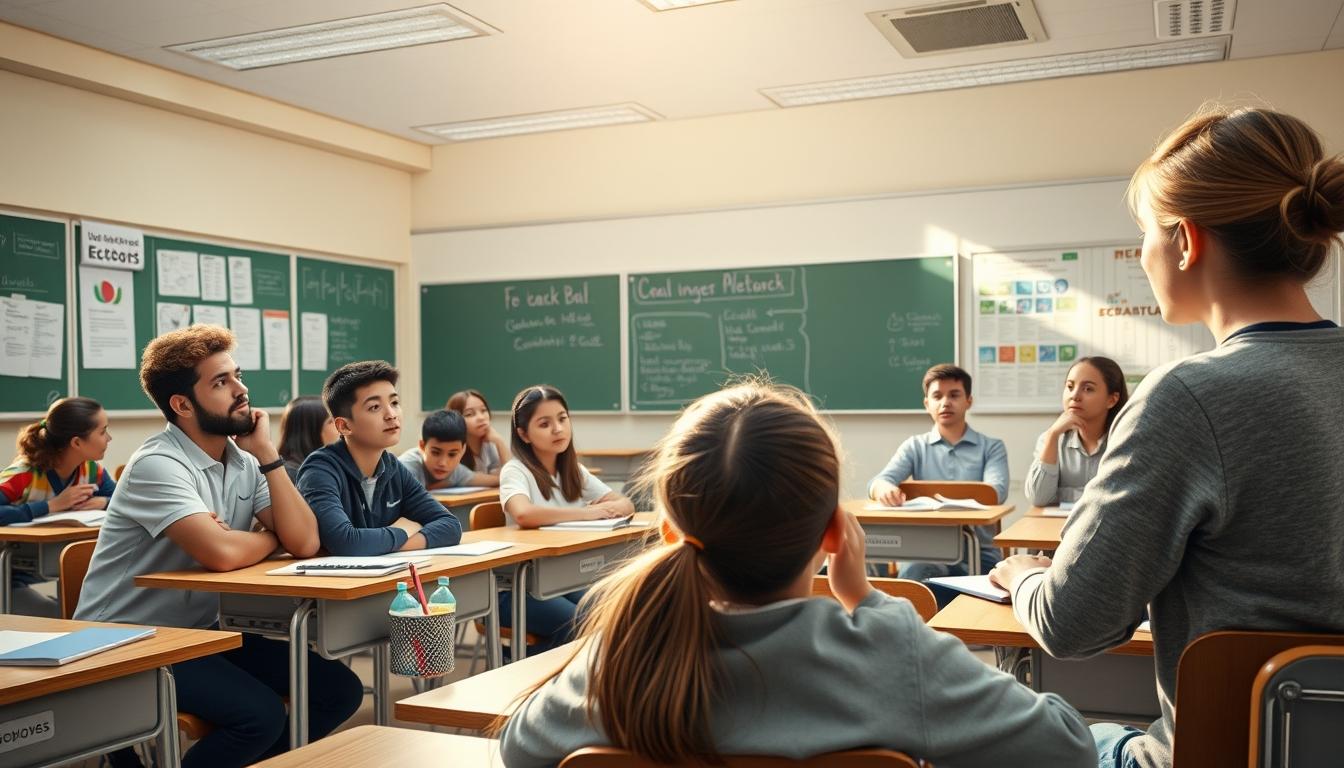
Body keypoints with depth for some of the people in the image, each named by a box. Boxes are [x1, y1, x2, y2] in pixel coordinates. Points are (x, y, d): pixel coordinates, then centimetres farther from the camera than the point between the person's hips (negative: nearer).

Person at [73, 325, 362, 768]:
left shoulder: (243, 461, 3)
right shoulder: (158, 465, -19)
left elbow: (304, 542, -8)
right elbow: (221, 553, -33)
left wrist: (267, 454, -11)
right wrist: (272, 538, -11)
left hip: (202, 630, 7)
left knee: (339, 690, -6)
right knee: (260, 713, -26)